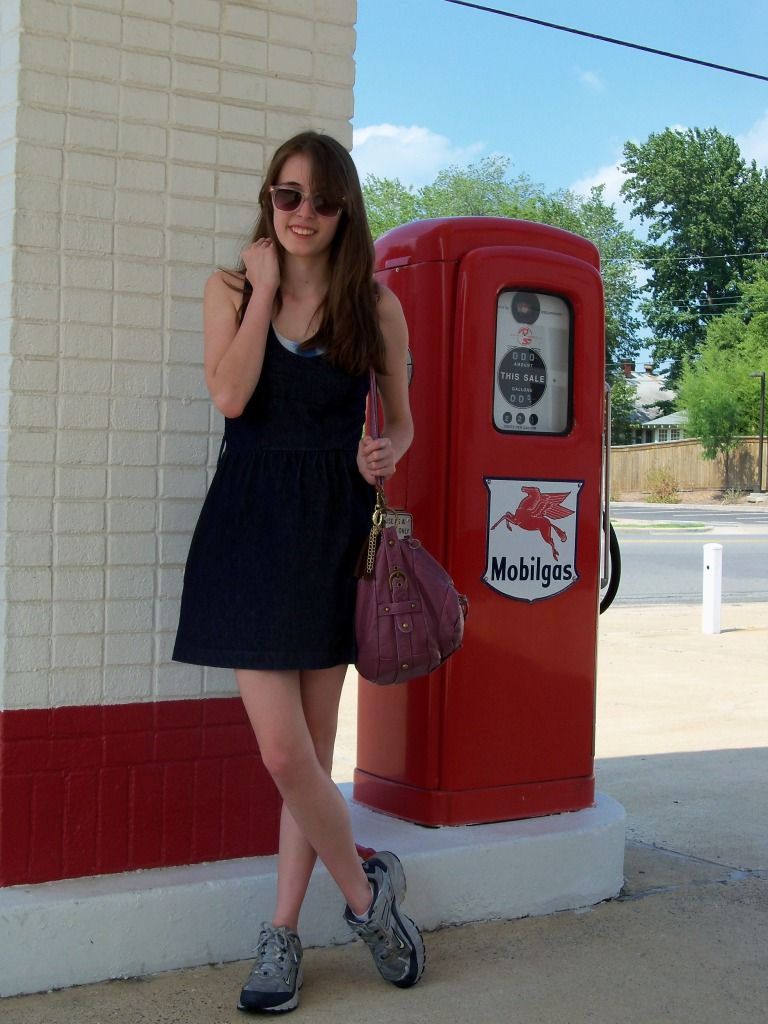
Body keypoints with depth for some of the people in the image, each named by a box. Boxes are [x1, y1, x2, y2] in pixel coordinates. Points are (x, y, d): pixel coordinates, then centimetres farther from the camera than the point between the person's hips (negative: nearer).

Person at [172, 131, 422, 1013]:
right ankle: (366, 891, 19)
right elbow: (229, 395, -13)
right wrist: (264, 287, -9)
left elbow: (400, 418, 14)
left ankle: (282, 933, 22)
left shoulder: (374, 304, 5)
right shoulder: (232, 288, 4)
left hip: (333, 527, 1)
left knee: (308, 751, 6)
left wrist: (384, 455, -8)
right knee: (285, 753, -6)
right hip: (251, 525, 0)